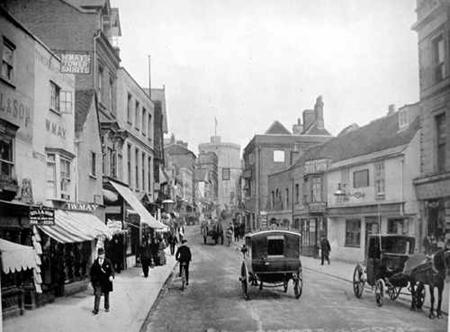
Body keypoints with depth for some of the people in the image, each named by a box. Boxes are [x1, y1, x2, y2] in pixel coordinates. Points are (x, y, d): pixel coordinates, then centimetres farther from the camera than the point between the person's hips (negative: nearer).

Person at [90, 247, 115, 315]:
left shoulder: (108, 262, -7)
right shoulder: (95, 262, -4)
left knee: (106, 295, 14)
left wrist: (111, 276, -29)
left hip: (106, 281, 0)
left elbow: (112, 270, -9)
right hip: (98, 282, 0)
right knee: (97, 295, -11)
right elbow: (92, 272, 6)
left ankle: (107, 307, 33)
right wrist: (92, 281, 7)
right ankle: (96, 310, -9)